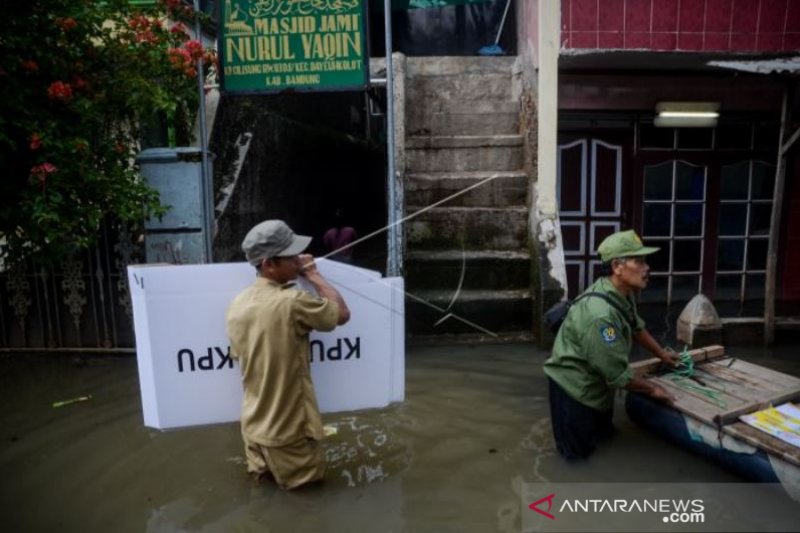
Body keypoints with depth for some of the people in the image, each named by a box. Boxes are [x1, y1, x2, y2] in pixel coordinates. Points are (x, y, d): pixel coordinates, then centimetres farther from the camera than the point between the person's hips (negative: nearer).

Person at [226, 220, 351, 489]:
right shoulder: (292, 302, -24)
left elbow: (239, 356, 9)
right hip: (287, 429, -6)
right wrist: (313, 275, -2)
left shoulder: (237, 304, -3)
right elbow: (342, 313, -10)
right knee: (309, 478, 18)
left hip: (254, 425, 6)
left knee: (264, 469, 29)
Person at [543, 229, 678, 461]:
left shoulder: (622, 293, -6)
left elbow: (636, 326, 16)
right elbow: (618, 374, -26)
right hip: (574, 386, -9)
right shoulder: (601, 314, -35)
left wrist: (661, 353, 22)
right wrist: (653, 388, -11)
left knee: (604, 435, 24)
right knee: (579, 451, 1)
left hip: (597, 382, 9)